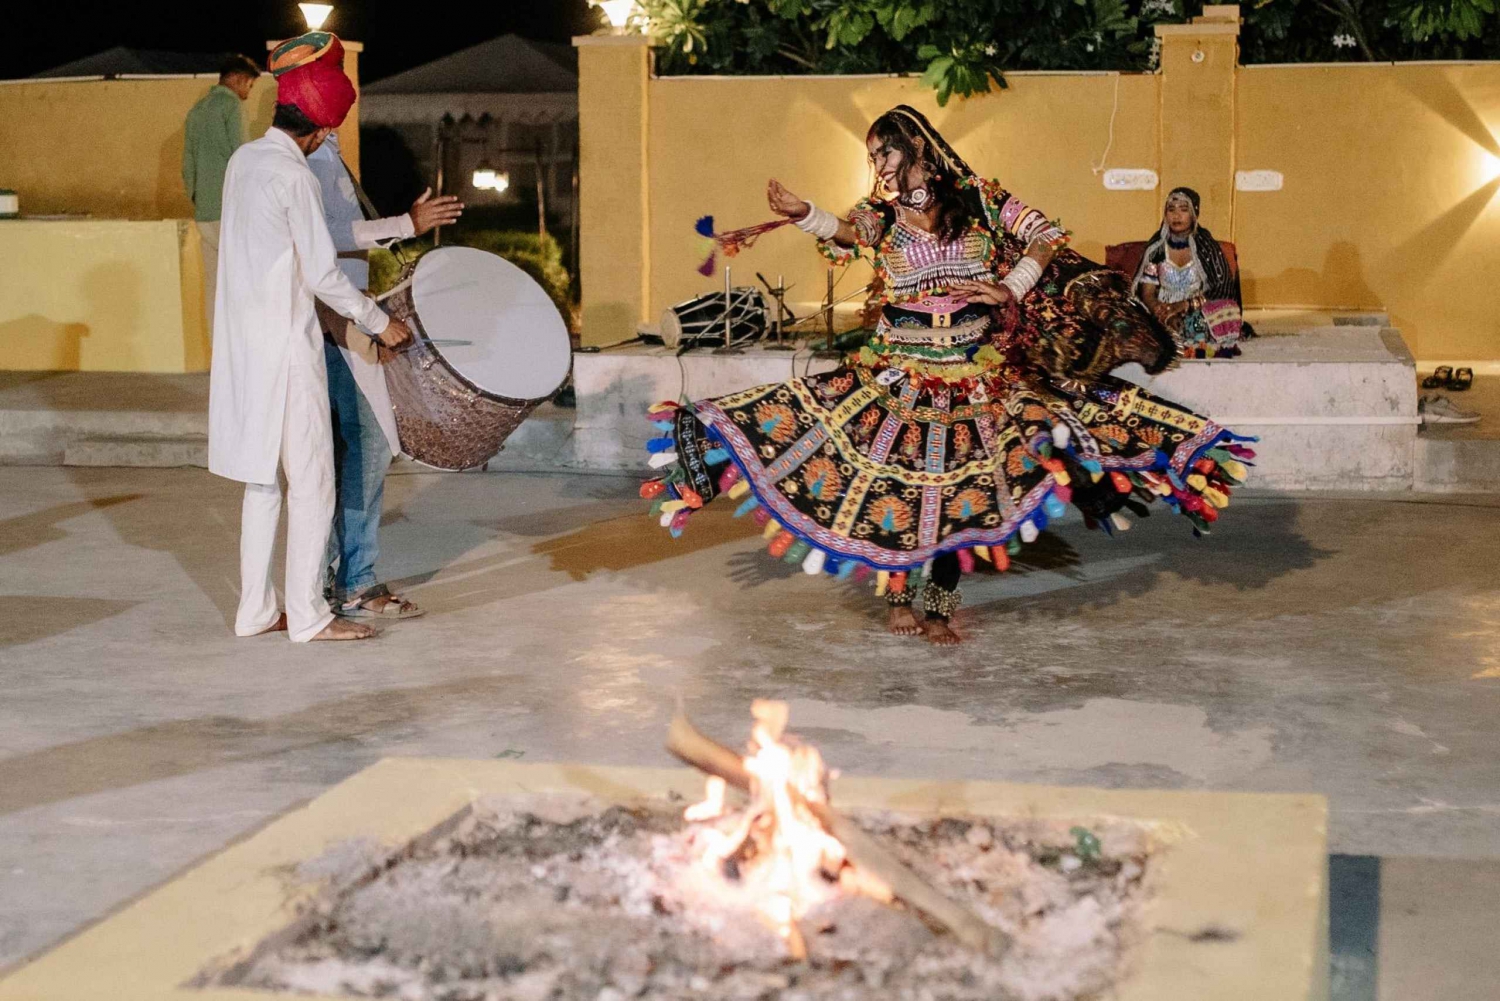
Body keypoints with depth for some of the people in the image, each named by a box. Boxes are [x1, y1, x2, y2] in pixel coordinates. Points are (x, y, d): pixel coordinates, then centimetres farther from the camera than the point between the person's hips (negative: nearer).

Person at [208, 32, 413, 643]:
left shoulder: (243, 159, 8)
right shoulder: (294, 177, -17)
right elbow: (323, 275, -16)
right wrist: (380, 324, -4)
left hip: (243, 341, 9)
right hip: (285, 346, -8)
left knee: (261, 482, 14)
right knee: (311, 484, -1)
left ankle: (256, 611, 19)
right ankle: (307, 616, 3)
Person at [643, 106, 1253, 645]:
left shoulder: (978, 200, 1)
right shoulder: (880, 214, 4)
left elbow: (1046, 237, 6)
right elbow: (844, 232, -10)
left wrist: (1011, 289, -6)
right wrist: (803, 215, -28)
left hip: (975, 371, 0)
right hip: (900, 371, 0)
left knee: (958, 489, -1)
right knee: (895, 478, -4)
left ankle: (938, 606, 9)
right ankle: (898, 598, 10)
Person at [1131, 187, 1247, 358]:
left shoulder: (1206, 246, -1)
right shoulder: (1156, 247, 3)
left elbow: (1223, 288, -7)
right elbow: (1147, 294, 0)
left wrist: (1185, 305, -20)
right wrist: (1166, 316, -20)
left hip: (1200, 316, -1)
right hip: (1165, 318, 1)